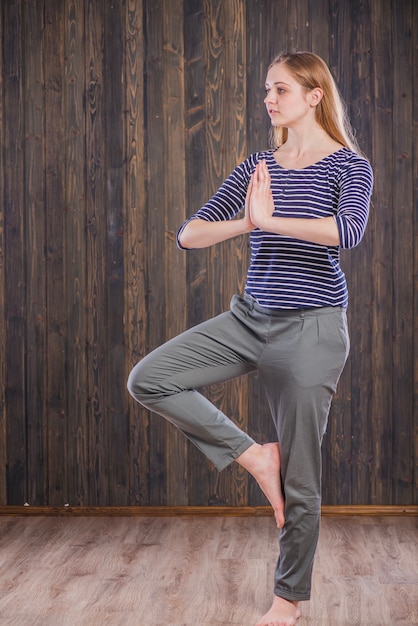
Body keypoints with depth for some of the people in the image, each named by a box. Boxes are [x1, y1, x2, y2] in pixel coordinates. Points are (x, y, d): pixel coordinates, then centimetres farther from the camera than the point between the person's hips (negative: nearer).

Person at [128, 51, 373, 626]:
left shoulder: (349, 166, -4)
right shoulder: (258, 166, 9)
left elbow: (349, 230, -26)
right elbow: (189, 234, 3)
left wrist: (268, 220, -24)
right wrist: (246, 223, -15)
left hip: (310, 326, -5)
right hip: (249, 318, 5)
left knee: (299, 480, 2)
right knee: (147, 379, -9)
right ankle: (253, 455, 2)